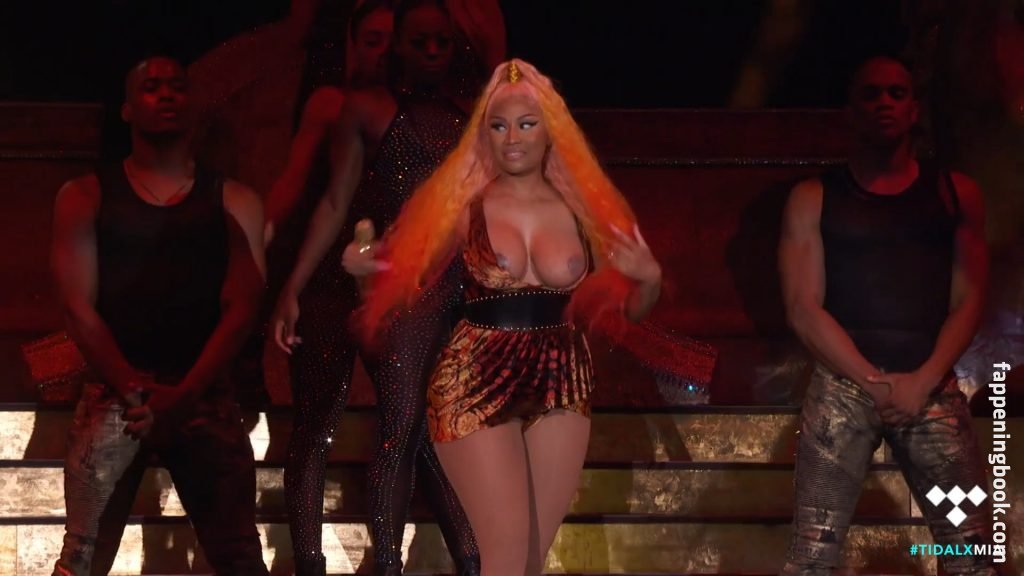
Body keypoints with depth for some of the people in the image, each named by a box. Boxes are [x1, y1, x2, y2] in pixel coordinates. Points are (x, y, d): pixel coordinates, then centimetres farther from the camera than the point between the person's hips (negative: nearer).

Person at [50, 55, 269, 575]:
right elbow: (78, 306, 1)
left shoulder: (233, 202, 12)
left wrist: (185, 395, -12)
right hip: (113, 394, -1)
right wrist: (135, 389, -13)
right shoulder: (86, 197, 10)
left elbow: (241, 309, 3)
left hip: (205, 396, 1)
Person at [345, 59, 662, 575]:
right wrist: (360, 263, -21)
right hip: (476, 384, -3)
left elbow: (629, 306, 10)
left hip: (561, 384, 3)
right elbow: (407, 275, -2)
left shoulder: (584, 207, 3)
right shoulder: (463, 202, -3)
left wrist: (650, 279, -10)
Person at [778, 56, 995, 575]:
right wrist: (877, 383, -9)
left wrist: (924, 381, -8)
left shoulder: (956, 194, 13)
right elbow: (804, 311, 0)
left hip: (933, 388, 2)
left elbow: (968, 301, 8)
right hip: (843, 385, -2)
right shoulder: (813, 199, 8)